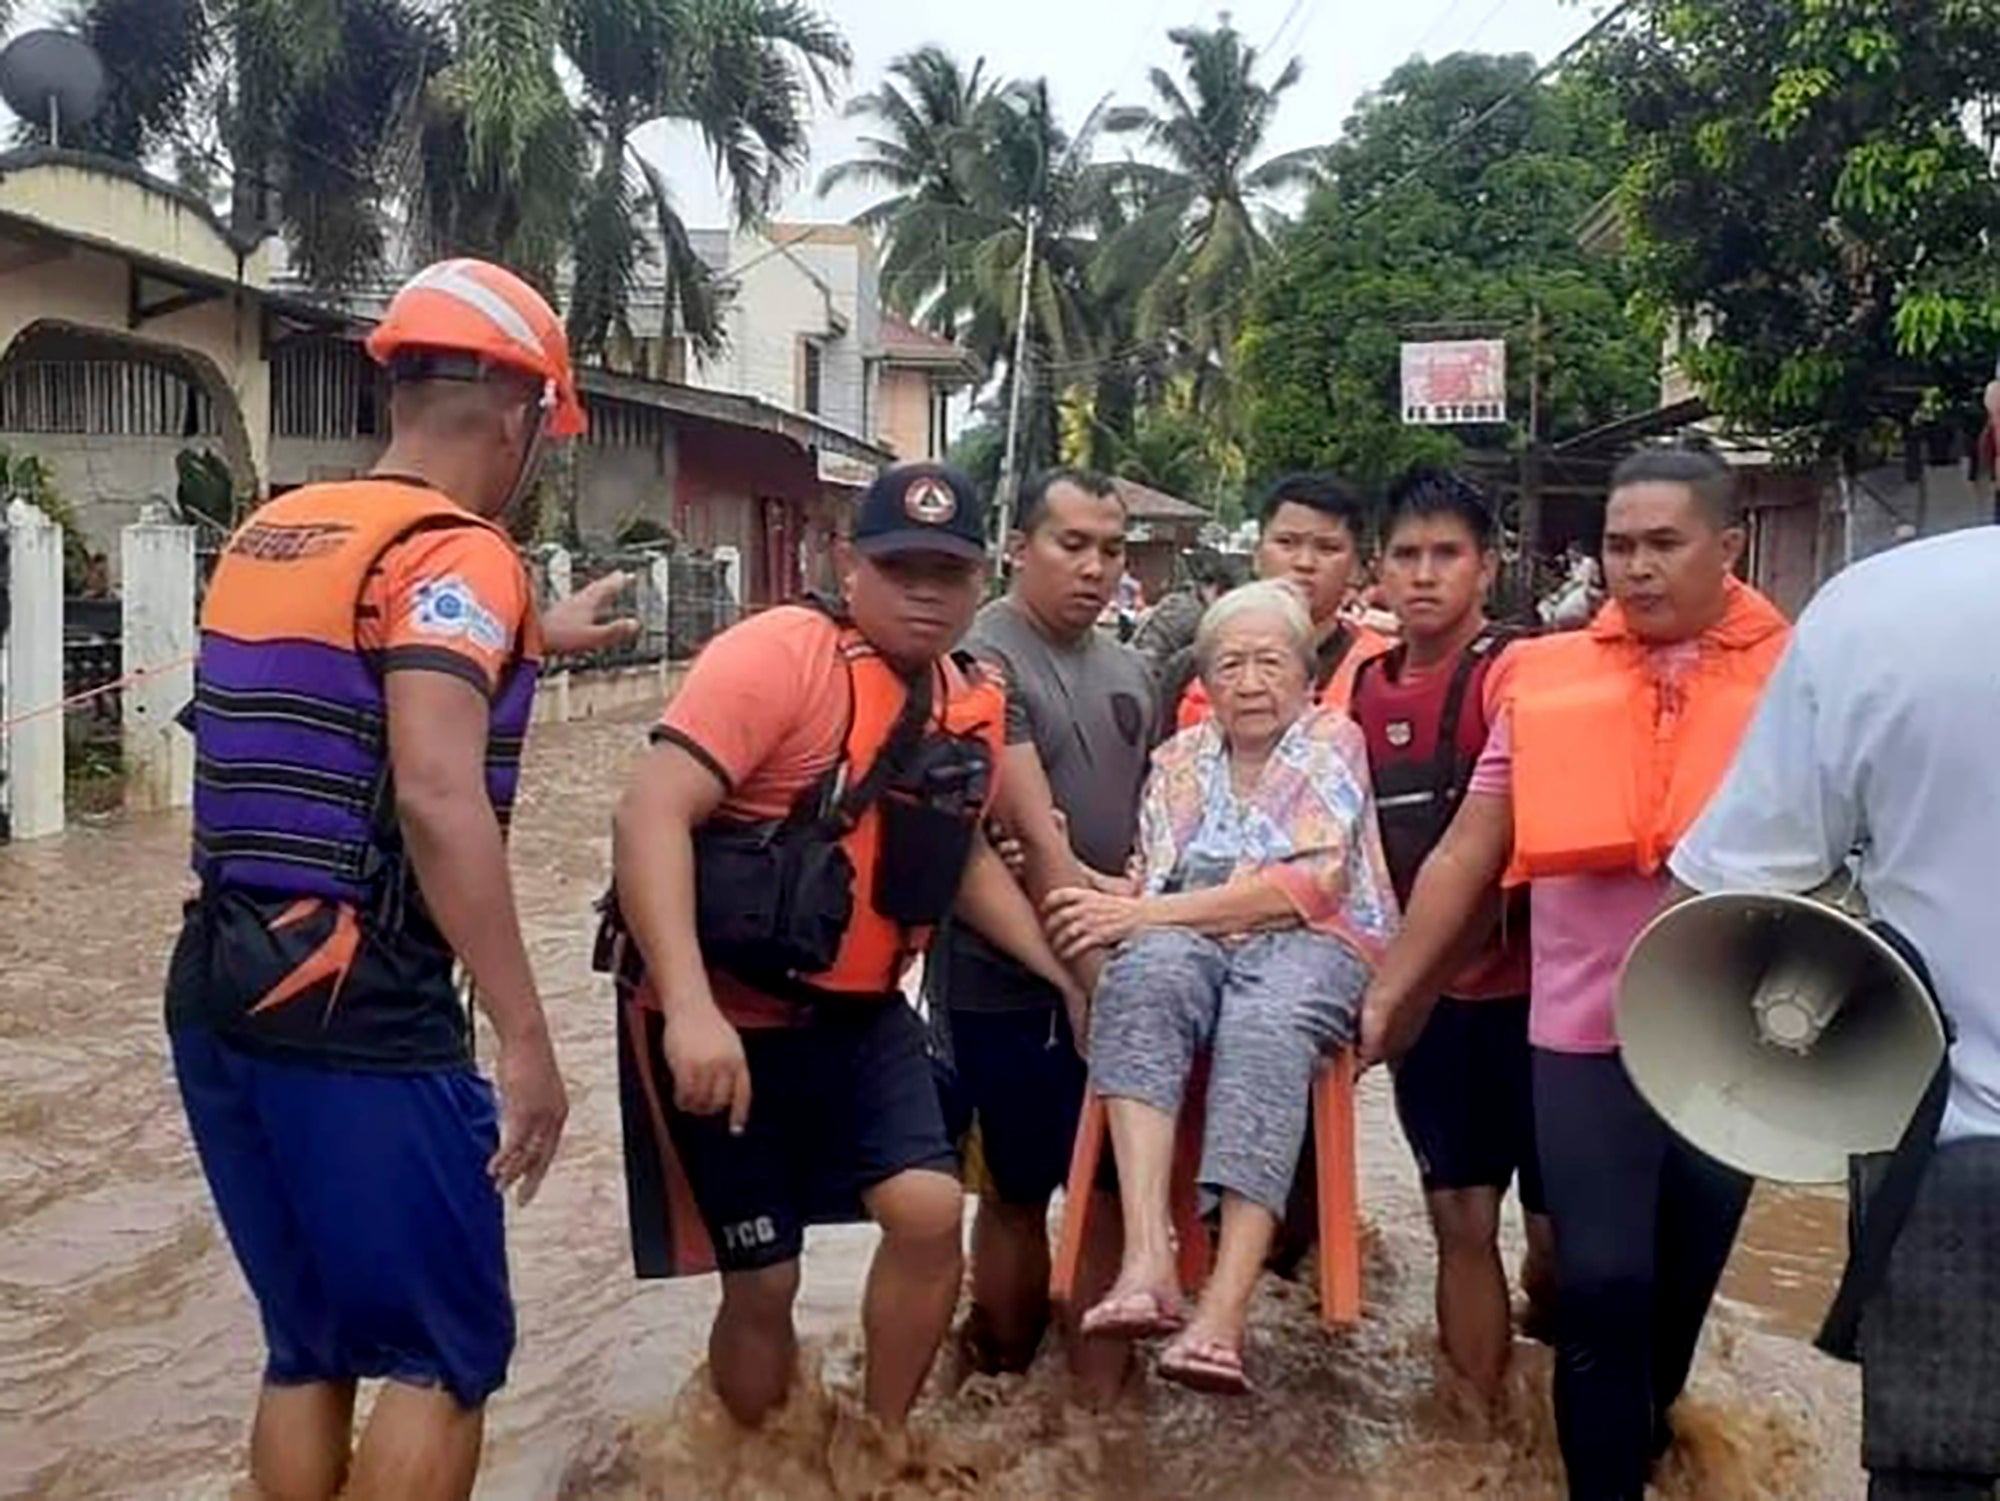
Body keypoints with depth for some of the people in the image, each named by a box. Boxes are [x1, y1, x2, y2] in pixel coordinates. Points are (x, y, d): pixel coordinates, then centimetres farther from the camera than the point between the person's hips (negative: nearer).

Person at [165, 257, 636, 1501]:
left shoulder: (268, 535, 14)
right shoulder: (456, 551, -11)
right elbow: (437, 797, -25)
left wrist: (532, 638, 45)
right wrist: (526, 1037, -23)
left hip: (218, 991, 8)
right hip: (357, 1014, -8)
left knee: (308, 1347, 18)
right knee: (450, 1354, 5)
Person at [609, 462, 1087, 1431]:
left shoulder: (971, 704, 4)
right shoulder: (779, 654, -19)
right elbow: (650, 815, -27)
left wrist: (1066, 976, 15)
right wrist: (691, 1008, -36)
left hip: (856, 1015, 6)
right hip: (724, 1018, -6)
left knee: (929, 1212, -9)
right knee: (762, 1281, 2)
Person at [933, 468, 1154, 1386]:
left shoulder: (1128, 672, 11)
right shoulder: (984, 659, -13)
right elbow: (1037, 838, -20)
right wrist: (1090, 974, -21)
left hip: (1112, 969, 6)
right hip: (1013, 980, -6)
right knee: (1018, 1193, 7)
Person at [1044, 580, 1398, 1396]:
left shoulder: (1333, 740, 7)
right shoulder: (1179, 760, 21)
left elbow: (1311, 886, -8)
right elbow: (1152, 894, 16)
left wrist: (1144, 913, -13)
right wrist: (1090, 886, -8)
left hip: (1314, 946, -3)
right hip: (1193, 947, 3)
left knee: (1264, 1028, -38)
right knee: (1144, 972, -34)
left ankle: (1224, 1313, -49)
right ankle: (1147, 1258, -45)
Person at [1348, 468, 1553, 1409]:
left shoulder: (1517, 672, -10)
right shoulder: (1361, 689, 7)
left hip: (1525, 984, -4)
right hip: (1427, 990, 5)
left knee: (1558, 1227, 4)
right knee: (1462, 1223, 11)